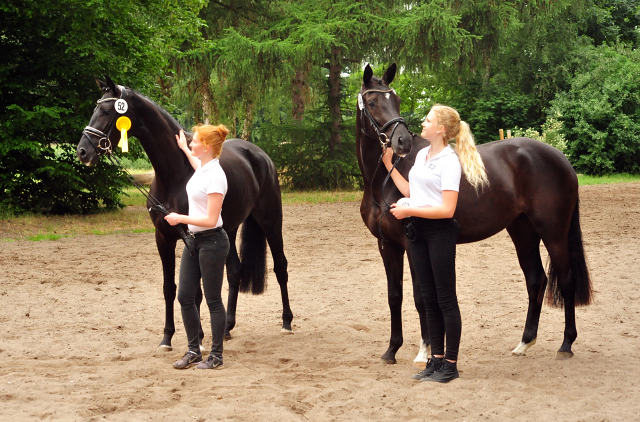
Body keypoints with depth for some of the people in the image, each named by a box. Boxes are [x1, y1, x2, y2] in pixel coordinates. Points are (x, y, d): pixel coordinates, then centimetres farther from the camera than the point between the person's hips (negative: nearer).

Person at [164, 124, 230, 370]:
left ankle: (216, 356, 11)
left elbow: (210, 220, -23)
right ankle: (193, 351, 20)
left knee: (213, 300, 1)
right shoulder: (202, 168, 6)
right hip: (195, 240, 9)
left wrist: (180, 218, -18)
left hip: (212, 242, -9)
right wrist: (184, 149, 46)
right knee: (185, 297, 9)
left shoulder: (215, 177, -21)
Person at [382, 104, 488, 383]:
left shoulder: (449, 161, -14)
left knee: (445, 299, -1)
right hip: (417, 232, 8)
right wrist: (389, 165, 15)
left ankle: (450, 365, 5)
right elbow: (410, 191, 17)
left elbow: (447, 209, -20)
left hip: (439, 232, -8)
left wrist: (408, 211, -20)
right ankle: (436, 359, 21)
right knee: (429, 298, 13)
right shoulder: (421, 155, 12)